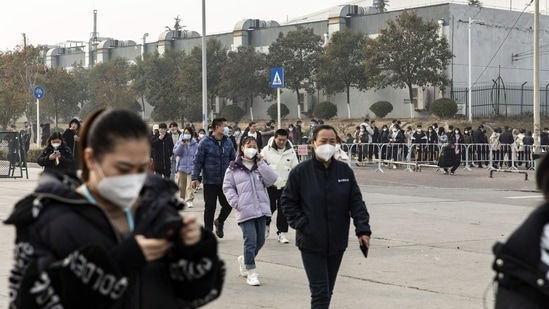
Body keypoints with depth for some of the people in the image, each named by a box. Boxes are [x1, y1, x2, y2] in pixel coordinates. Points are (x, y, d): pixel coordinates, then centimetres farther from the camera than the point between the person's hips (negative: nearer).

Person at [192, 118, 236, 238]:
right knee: (210, 207, 4)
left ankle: (219, 222, 33)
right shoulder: (205, 142, -9)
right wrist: (195, 178, -14)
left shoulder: (228, 142, 5)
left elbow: (233, 160, 12)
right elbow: (198, 161, -8)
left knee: (228, 204, 4)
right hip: (210, 181, -4)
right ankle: (208, 231, 19)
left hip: (225, 181, 4)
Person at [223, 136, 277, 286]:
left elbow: (271, 180, -4)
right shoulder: (234, 167, 2)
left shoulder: (260, 166, 11)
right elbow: (227, 187, 1)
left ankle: (245, 259, 37)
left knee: (260, 241, 10)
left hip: (261, 209, 4)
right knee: (251, 241, -10)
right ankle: (251, 273, 1)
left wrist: (261, 163, -7)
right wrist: (237, 204, -10)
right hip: (245, 211, -4)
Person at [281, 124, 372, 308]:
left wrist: (363, 229, -11)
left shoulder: (345, 171, 0)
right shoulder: (301, 172, -9)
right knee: (320, 293, -7)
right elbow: (287, 202, -3)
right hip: (311, 243, -4)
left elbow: (356, 202, -1)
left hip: (337, 242, 4)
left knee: (327, 291, 16)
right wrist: (301, 224, -12)